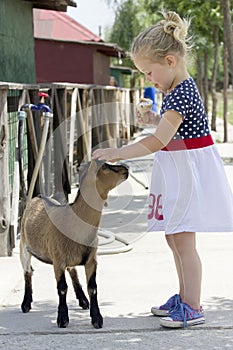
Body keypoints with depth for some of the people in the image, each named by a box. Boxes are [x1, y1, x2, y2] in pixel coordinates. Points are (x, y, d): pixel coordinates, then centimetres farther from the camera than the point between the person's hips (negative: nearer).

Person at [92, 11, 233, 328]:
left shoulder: (181, 94, -22)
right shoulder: (177, 88, 9)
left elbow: (158, 140, -30)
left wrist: (117, 153, -28)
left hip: (189, 169, -10)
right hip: (176, 170, 10)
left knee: (183, 240, -6)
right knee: (174, 237, 17)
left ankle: (193, 308, 2)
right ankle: (184, 297, 30)